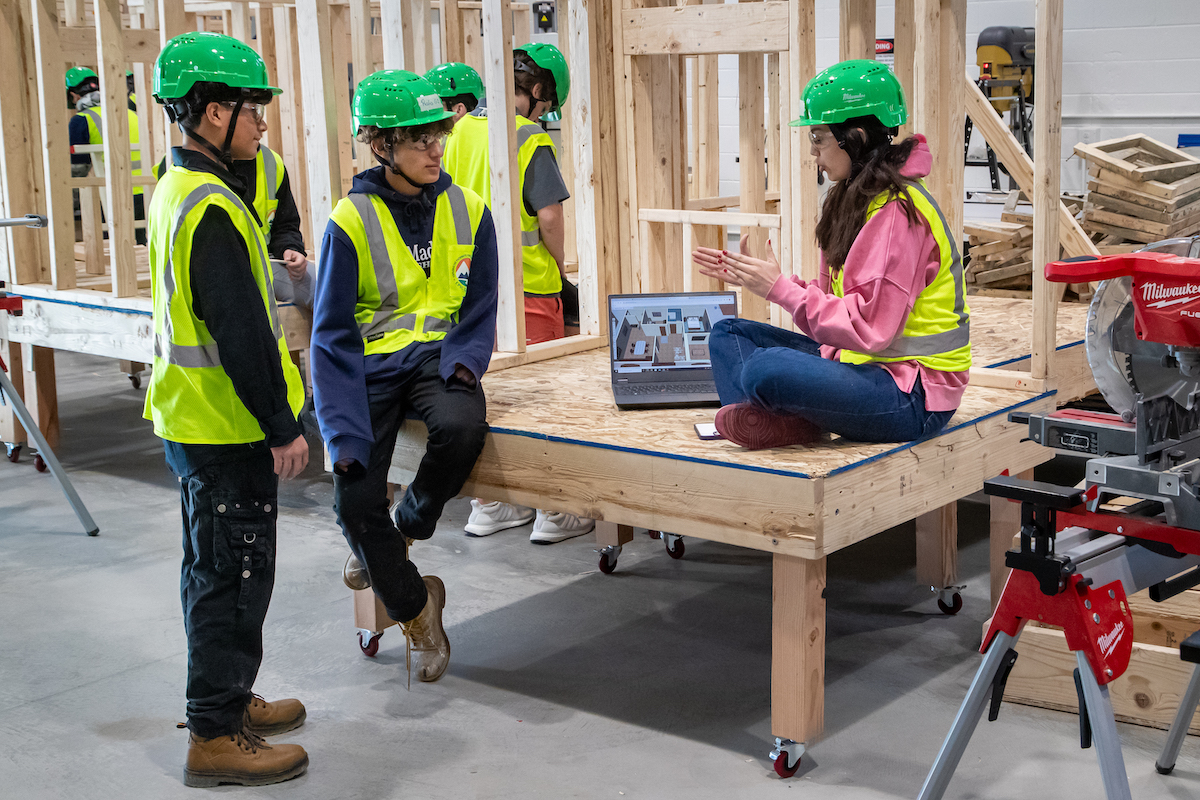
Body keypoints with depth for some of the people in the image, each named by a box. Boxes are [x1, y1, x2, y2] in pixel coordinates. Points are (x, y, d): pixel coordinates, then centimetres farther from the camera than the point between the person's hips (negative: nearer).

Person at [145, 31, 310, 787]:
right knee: (233, 576, -1)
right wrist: (283, 428, -19)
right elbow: (240, 332, -24)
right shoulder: (212, 208, -22)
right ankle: (216, 738, 8)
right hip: (228, 428, -10)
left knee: (216, 570, 19)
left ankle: (226, 700, 33)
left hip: (193, 416, 10)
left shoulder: (176, 191, 11)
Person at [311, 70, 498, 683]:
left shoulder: (466, 210, 0)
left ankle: (408, 526, 0)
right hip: (373, 363, -1)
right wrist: (345, 432, -21)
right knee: (354, 499, -15)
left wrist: (463, 361, -16)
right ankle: (413, 607, 12)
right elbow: (332, 336, -9)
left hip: (437, 355, 1)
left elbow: (480, 307, 7)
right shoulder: (352, 220, -8)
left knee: (463, 426, -32)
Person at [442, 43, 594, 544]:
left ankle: (487, 507, 21)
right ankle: (551, 513, 7)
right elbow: (549, 217, -16)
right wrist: (560, 266, 0)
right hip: (527, 286, -6)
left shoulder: (462, 130, 6)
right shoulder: (530, 140, -13)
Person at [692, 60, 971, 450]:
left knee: (766, 368, -34)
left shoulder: (898, 211, -18)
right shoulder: (855, 199, 12)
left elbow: (869, 326, -23)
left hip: (913, 396, -10)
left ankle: (789, 423, -3)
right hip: (860, 361, 11)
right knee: (728, 334, 8)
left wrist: (780, 288, -19)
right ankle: (780, 421, -16)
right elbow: (837, 302, 12)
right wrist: (755, 277, 8)